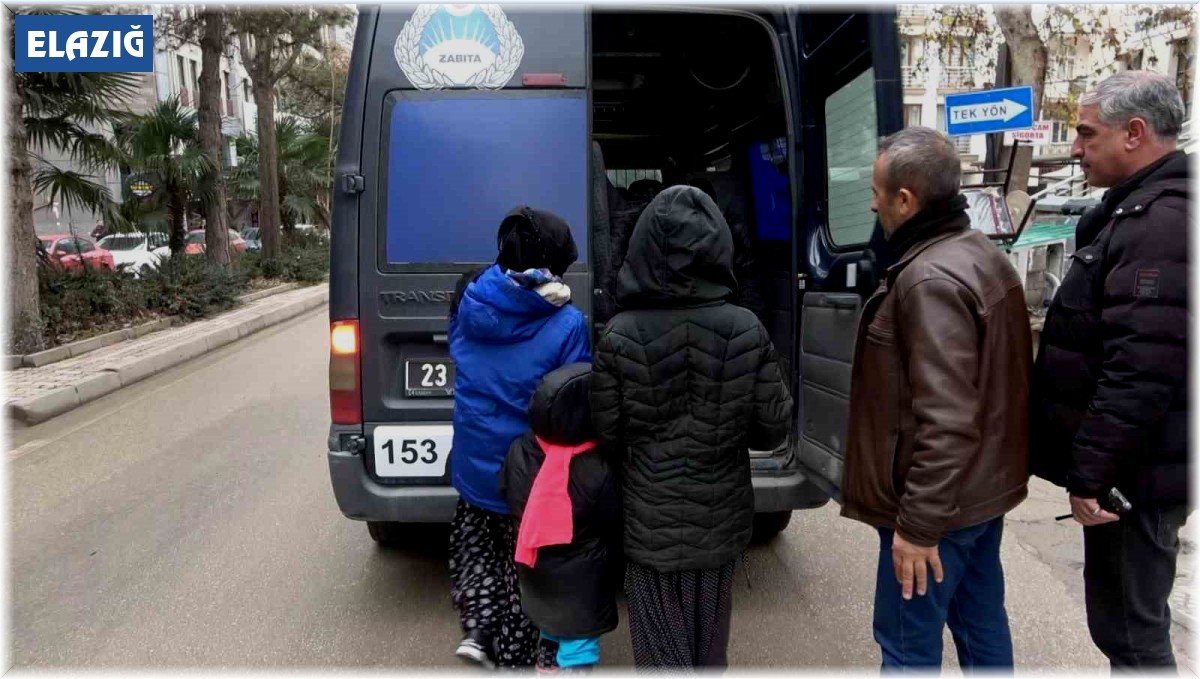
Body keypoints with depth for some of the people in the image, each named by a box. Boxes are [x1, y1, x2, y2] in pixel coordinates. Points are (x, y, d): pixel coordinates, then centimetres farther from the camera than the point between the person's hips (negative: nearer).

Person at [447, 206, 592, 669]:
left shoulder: (469, 301, -7)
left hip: (473, 462, 3)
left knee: (473, 544, 28)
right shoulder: (567, 324, -20)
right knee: (523, 566, 17)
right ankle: (512, 657, 30)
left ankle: (479, 628, 14)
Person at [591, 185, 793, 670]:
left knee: (663, 647, 14)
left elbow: (606, 437, -10)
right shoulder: (746, 331, -12)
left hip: (651, 521, -2)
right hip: (721, 517, 3)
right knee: (708, 643, 24)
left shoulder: (620, 336, -17)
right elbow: (774, 430, -5)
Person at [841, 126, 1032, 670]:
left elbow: (945, 422, -29)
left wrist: (919, 522, -22)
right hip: (985, 486, 10)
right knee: (981, 623, 22)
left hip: (940, 502, -10)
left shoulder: (930, 280, -24)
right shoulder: (983, 255, 8)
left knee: (907, 642, 5)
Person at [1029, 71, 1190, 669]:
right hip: (1133, 461, 10)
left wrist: (1091, 472, -23)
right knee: (1129, 619, 23)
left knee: (1128, 628, 3)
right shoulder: (1144, 210, 14)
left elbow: (1139, 370, -27)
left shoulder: (1161, 222, -20)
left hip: (1135, 470, -10)